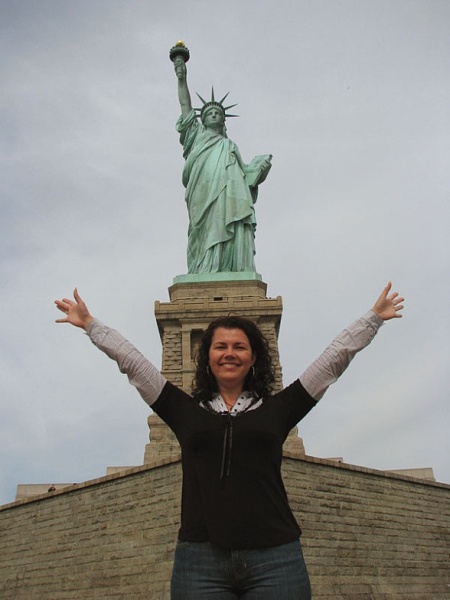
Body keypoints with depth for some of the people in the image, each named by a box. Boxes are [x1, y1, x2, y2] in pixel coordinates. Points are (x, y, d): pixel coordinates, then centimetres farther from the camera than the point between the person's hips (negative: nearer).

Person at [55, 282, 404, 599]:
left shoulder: (277, 409, 10)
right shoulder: (186, 411, 11)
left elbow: (334, 359, 12)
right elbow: (132, 361, 14)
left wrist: (374, 318, 14)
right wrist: (90, 324, 17)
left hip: (275, 559, 0)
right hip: (200, 560, 1)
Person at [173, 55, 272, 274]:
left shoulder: (230, 145, 34)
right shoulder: (198, 135, 29)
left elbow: (244, 172, 21)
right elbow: (185, 105, 21)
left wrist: (261, 165, 5)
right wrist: (182, 79, 13)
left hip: (230, 195, 2)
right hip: (205, 193, -2)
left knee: (233, 236, -16)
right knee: (209, 235, -19)